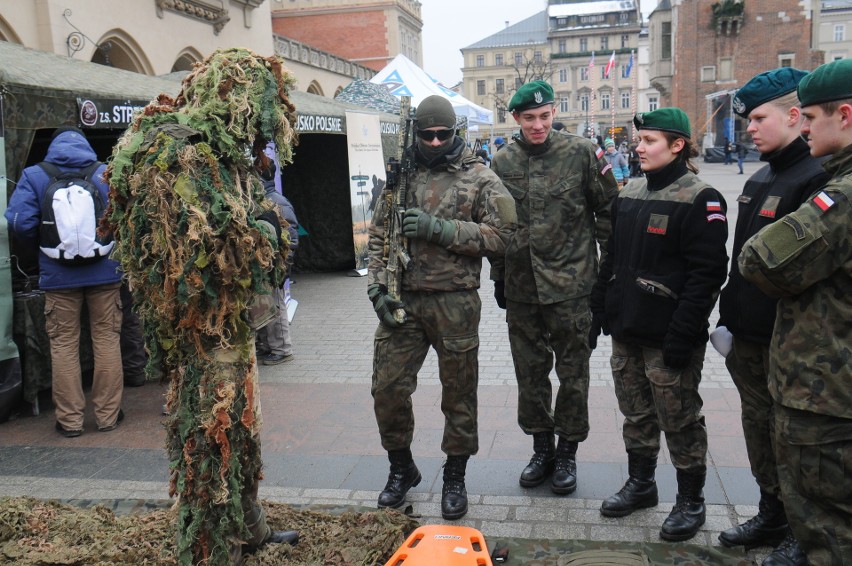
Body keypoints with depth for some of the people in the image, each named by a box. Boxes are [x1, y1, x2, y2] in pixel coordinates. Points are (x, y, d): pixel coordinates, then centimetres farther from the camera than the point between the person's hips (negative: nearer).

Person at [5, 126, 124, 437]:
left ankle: (70, 420, 15)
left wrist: (44, 240, 9)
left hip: (58, 275, 0)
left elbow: (19, 222, -10)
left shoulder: (34, 176, -2)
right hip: (104, 272, 0)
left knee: (63, 345, 10)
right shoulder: (107, 174, -2)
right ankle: (108, 415, 16)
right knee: (107, 340, 10)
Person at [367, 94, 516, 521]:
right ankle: (401, 468, 28)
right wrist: (378, 287, -1)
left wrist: (440, 228, -15)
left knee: (458, 393, 8)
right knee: (388, 388, 4)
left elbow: (500, 234, -8)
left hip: (454, 301, -2)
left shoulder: (479, 178, 2)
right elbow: (379, 237, 12)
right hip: (401, 299, 3)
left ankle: (455, 477, 27)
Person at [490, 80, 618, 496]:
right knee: (530, 373, 12)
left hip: (570, 283, -3)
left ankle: (567, 453, 23)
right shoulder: (502, 164, 5)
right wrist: (498, 277, 12)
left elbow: (608, 210, 1)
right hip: (521, 288, 4)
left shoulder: (581, 153, -4)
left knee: (573, 374, 6)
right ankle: (542, 449, 29)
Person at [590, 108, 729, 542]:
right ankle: (640, 484, 35)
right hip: (626, 330, 7)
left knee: (679, 420, 5)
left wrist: (682, 335, -20)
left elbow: (707, 273, -16)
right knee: (636, 414, 18)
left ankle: (691, 501, 23)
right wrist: (599, 310, 13)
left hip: (667, 336, -7)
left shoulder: (700, 200, -12)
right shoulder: (629, 195, 11)